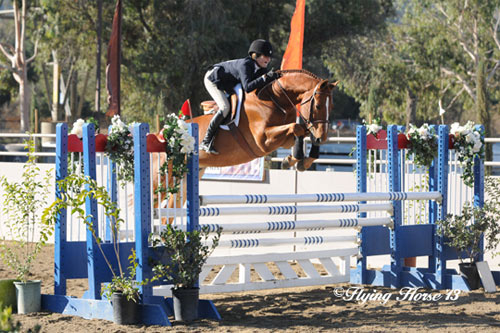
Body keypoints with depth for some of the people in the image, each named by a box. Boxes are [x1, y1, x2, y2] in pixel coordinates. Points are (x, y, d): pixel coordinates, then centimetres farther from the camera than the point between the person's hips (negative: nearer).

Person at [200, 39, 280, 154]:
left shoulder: (261, 69, -8)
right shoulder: (245, 65, -34)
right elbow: (247, 87, -44)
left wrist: (274, 77, -20)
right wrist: (264, 78, -46)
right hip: (212, 79, -10)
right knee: (225, 108, -24)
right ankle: (206, 142, -19)